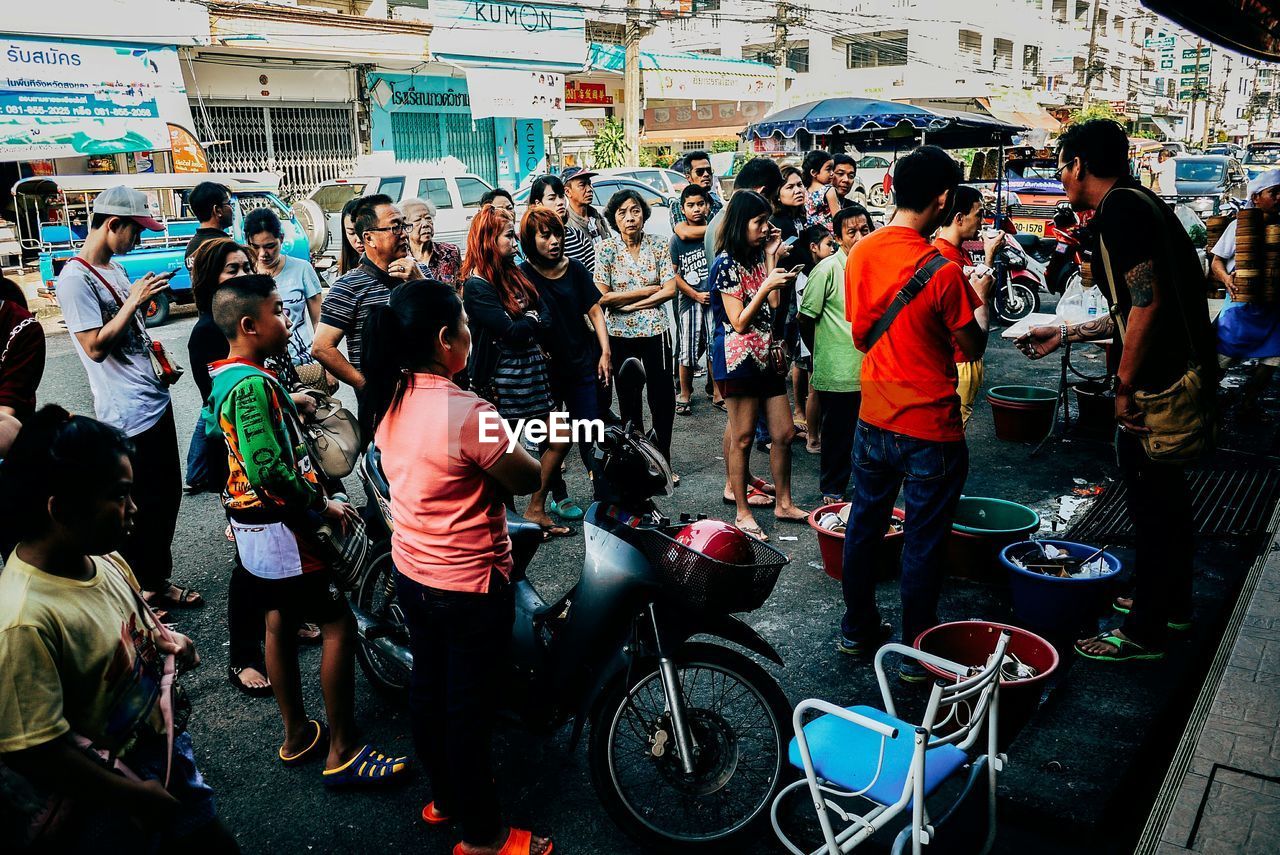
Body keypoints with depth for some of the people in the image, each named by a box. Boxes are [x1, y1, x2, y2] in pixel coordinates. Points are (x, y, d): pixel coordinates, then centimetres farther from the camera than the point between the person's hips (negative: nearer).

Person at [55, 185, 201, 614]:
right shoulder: (75, 279, -15)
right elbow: (96, 346, -21)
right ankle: (139, 593, 18)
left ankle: (158, 580, 31)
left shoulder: (114, 268, 12)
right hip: (128, 417, -9)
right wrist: (134, 300, -18)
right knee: (140, 508, 2)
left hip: (155, 402, 9)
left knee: (167, 497, 17)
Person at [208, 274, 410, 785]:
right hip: (281, 527, -10)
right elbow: (269, 471, -29)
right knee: (339, 624, -3)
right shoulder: (252, 384, -24)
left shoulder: (226, 377, 8)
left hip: (250, 522, 11)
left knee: (280, 622, 18)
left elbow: (211, 430, 20)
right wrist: (324, 505, -17)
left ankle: (298, 736, 32)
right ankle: (342, 753, 5)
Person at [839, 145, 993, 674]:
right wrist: (981, 297, 7)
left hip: (873, 417, 6)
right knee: (923, 540, 8)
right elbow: (973, 347, -9)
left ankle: (857, 628, 33)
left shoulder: (860, 254, -1)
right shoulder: (942, 271, -21)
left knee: (865, 524, 18)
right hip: (929, 427, -6)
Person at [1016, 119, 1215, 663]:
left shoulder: (1119, 210, -16)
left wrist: (1125, 386, -19)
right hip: (1182, 370, 10)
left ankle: (1144, 633, 14)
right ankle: (1171, 602, 38)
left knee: (1150, 500, 1)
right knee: (1165, 494, 21)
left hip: (1158, 381, -10)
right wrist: (1063, 335, 22)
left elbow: (1147, 303, -25)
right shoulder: (1139, 202, 15)